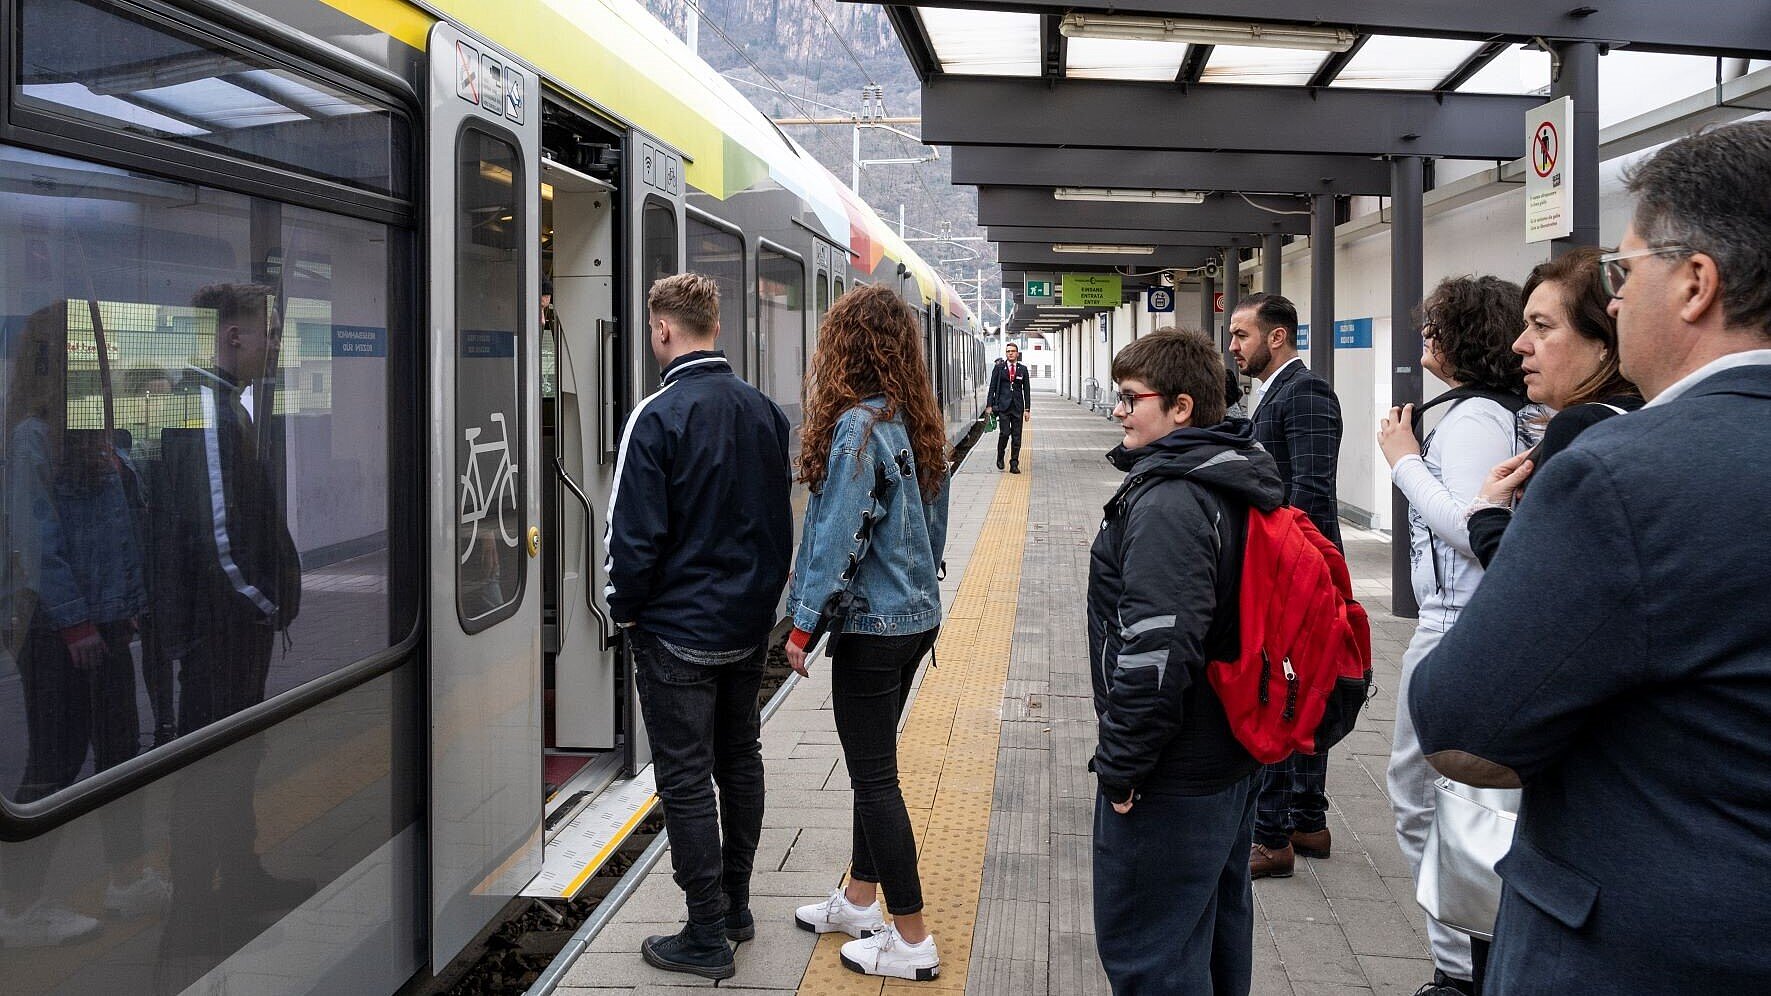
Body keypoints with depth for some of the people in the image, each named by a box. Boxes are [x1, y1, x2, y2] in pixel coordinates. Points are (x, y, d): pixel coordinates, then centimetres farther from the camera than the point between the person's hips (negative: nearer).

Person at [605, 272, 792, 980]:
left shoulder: (658, 417, -19)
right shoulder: (765, 411, 3)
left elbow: (635, 533, -18)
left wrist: (625, 609, -2)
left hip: (678, 633, -7)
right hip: (750, 627, 7)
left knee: (687, 782, 2)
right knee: (740, 761, 18)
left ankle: (707, 937, 10)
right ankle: (735, 907, 31)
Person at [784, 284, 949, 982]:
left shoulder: (857, 426, -19)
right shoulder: (917, 422, 6)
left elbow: (839, 535, -20)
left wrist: (804, 624, -13)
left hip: (871, 623, -9)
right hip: (917, 613, 9)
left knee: (874, 775, 1)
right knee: (872, 764, 20)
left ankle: (912, 940, 9)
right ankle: (860, 900, 34)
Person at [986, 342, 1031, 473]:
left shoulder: (1023, 369, 8)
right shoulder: (999, 368, 3)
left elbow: (1026, 390, 8)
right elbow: (992, 387, 4)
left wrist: (1027, 409, 4)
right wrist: (990, 405, -3)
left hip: (1017, 407, 2)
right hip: (1002, 406, -2)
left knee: (1016, 437, 2)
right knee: (1004, 433, -12)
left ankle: (1014, 464, 8)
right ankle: (1000, 457, 12)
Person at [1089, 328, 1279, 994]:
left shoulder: (1169, 502, -22)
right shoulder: (1234, 483, 10)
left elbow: (1157, 650, -29)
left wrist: (1120, 763, -19)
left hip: (1173, 778, -10)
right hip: (1231, 755, 11)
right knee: (1217, 926, 23)